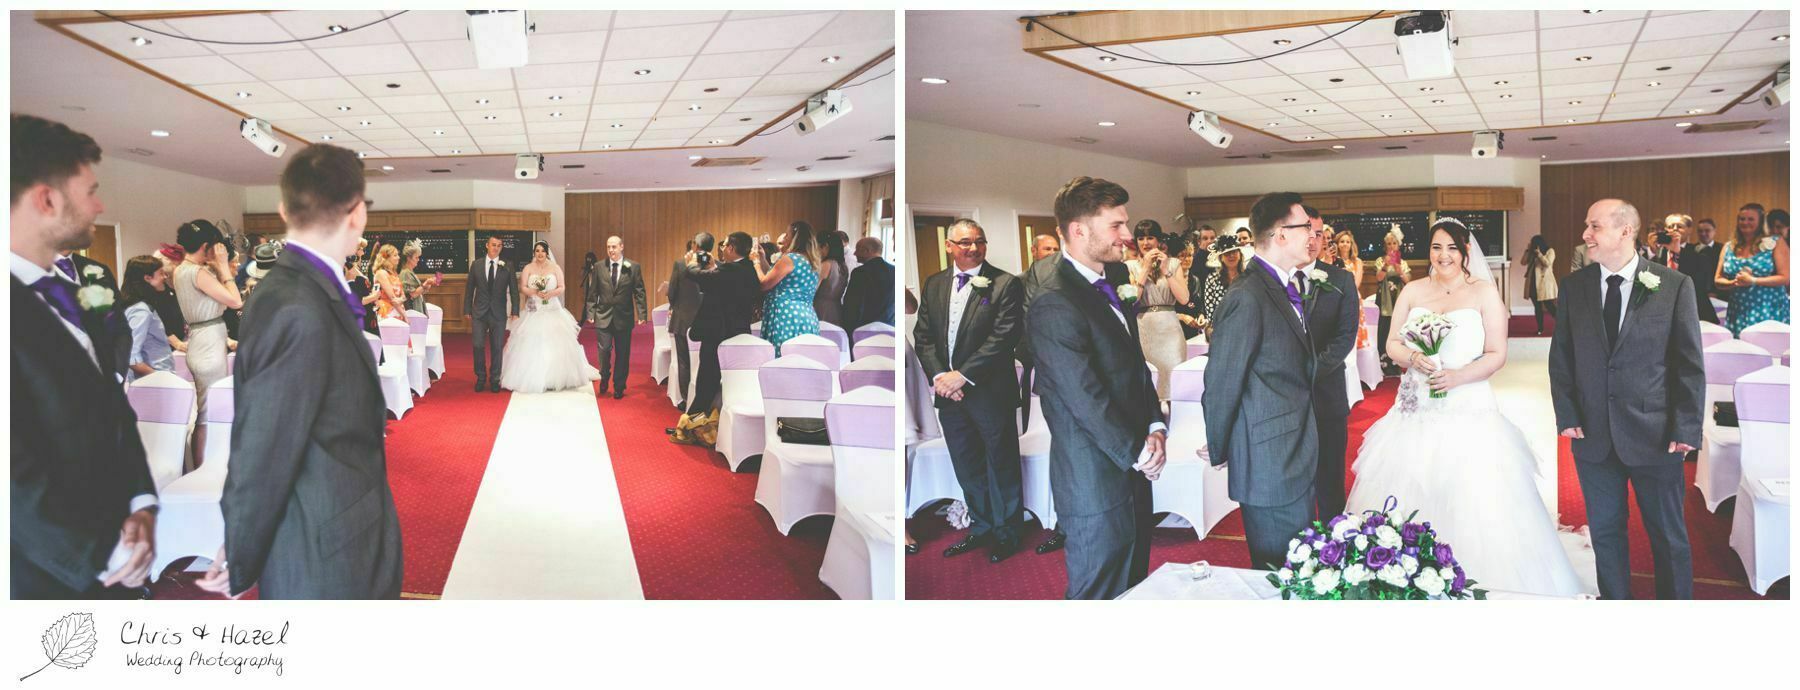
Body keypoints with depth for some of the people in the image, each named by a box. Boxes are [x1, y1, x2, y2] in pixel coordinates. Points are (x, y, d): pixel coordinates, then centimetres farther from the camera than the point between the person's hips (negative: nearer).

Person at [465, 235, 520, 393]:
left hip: (499, 313, 0)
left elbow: (514, 290, 2)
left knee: (497, 348, 4)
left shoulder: (507, 266, 1)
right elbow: (469, 289, 7)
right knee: (478, 346, -3)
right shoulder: (476, 264, 3)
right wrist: (467, 310, 5)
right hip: (479, 313, 0)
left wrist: (515, 311, -4)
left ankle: (495, 380, 16)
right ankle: (480, 378, 14)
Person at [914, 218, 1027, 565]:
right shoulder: (934, 284, 8)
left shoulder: (1005, 284, -10)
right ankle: (981, 528, 32)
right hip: (948, 392, 5)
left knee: (1001, 467, 8)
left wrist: (963, 376, -19)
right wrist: (938, 375, -9)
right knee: (967, 469, 17)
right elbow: (923, 335, 6)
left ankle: (1006, 534, 23)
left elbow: (1003, 337, -17)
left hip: (991, 393, -5)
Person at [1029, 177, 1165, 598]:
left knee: (1134, 588, 19)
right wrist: (1137, 454, -11)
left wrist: (1155, 428, 1)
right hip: (1096, 484, -9)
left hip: (1131, 471, 9)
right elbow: (1087, 401, -20)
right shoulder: (1055, 306, -21)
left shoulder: (1113, 284, 10)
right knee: (1101, 595, 4)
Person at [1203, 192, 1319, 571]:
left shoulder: (1285, 287, 10)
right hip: (1272, 467, -9)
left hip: (1296, 461, 9)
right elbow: (1221, 385, -14)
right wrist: (1219, 451, -6)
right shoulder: (1247, 298, -20)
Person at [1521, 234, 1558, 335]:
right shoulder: (1532, 253, 13)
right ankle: (1540, 328, 11)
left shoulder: (1550, 251, 0)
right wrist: (1527, 251, -1)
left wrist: (1539, 254, -16)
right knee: (1537, 306, 6)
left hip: (1544, 283, -5)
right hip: (1533, 283, 5)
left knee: (1549, 306, -9)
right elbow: (1523, 262, 5)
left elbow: (1547, 263, -14)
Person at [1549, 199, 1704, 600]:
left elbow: (1690, 365, -4)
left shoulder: (1674, 286, -4)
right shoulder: (1573, 286, 3)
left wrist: (1687, 429, -8)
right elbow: (1561, 357, 7)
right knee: (1605, 532, 12)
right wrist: (1567, 416, -2)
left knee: (1669, 535, 9)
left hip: (1656, 433, -2)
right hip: (1593, 434, 3)